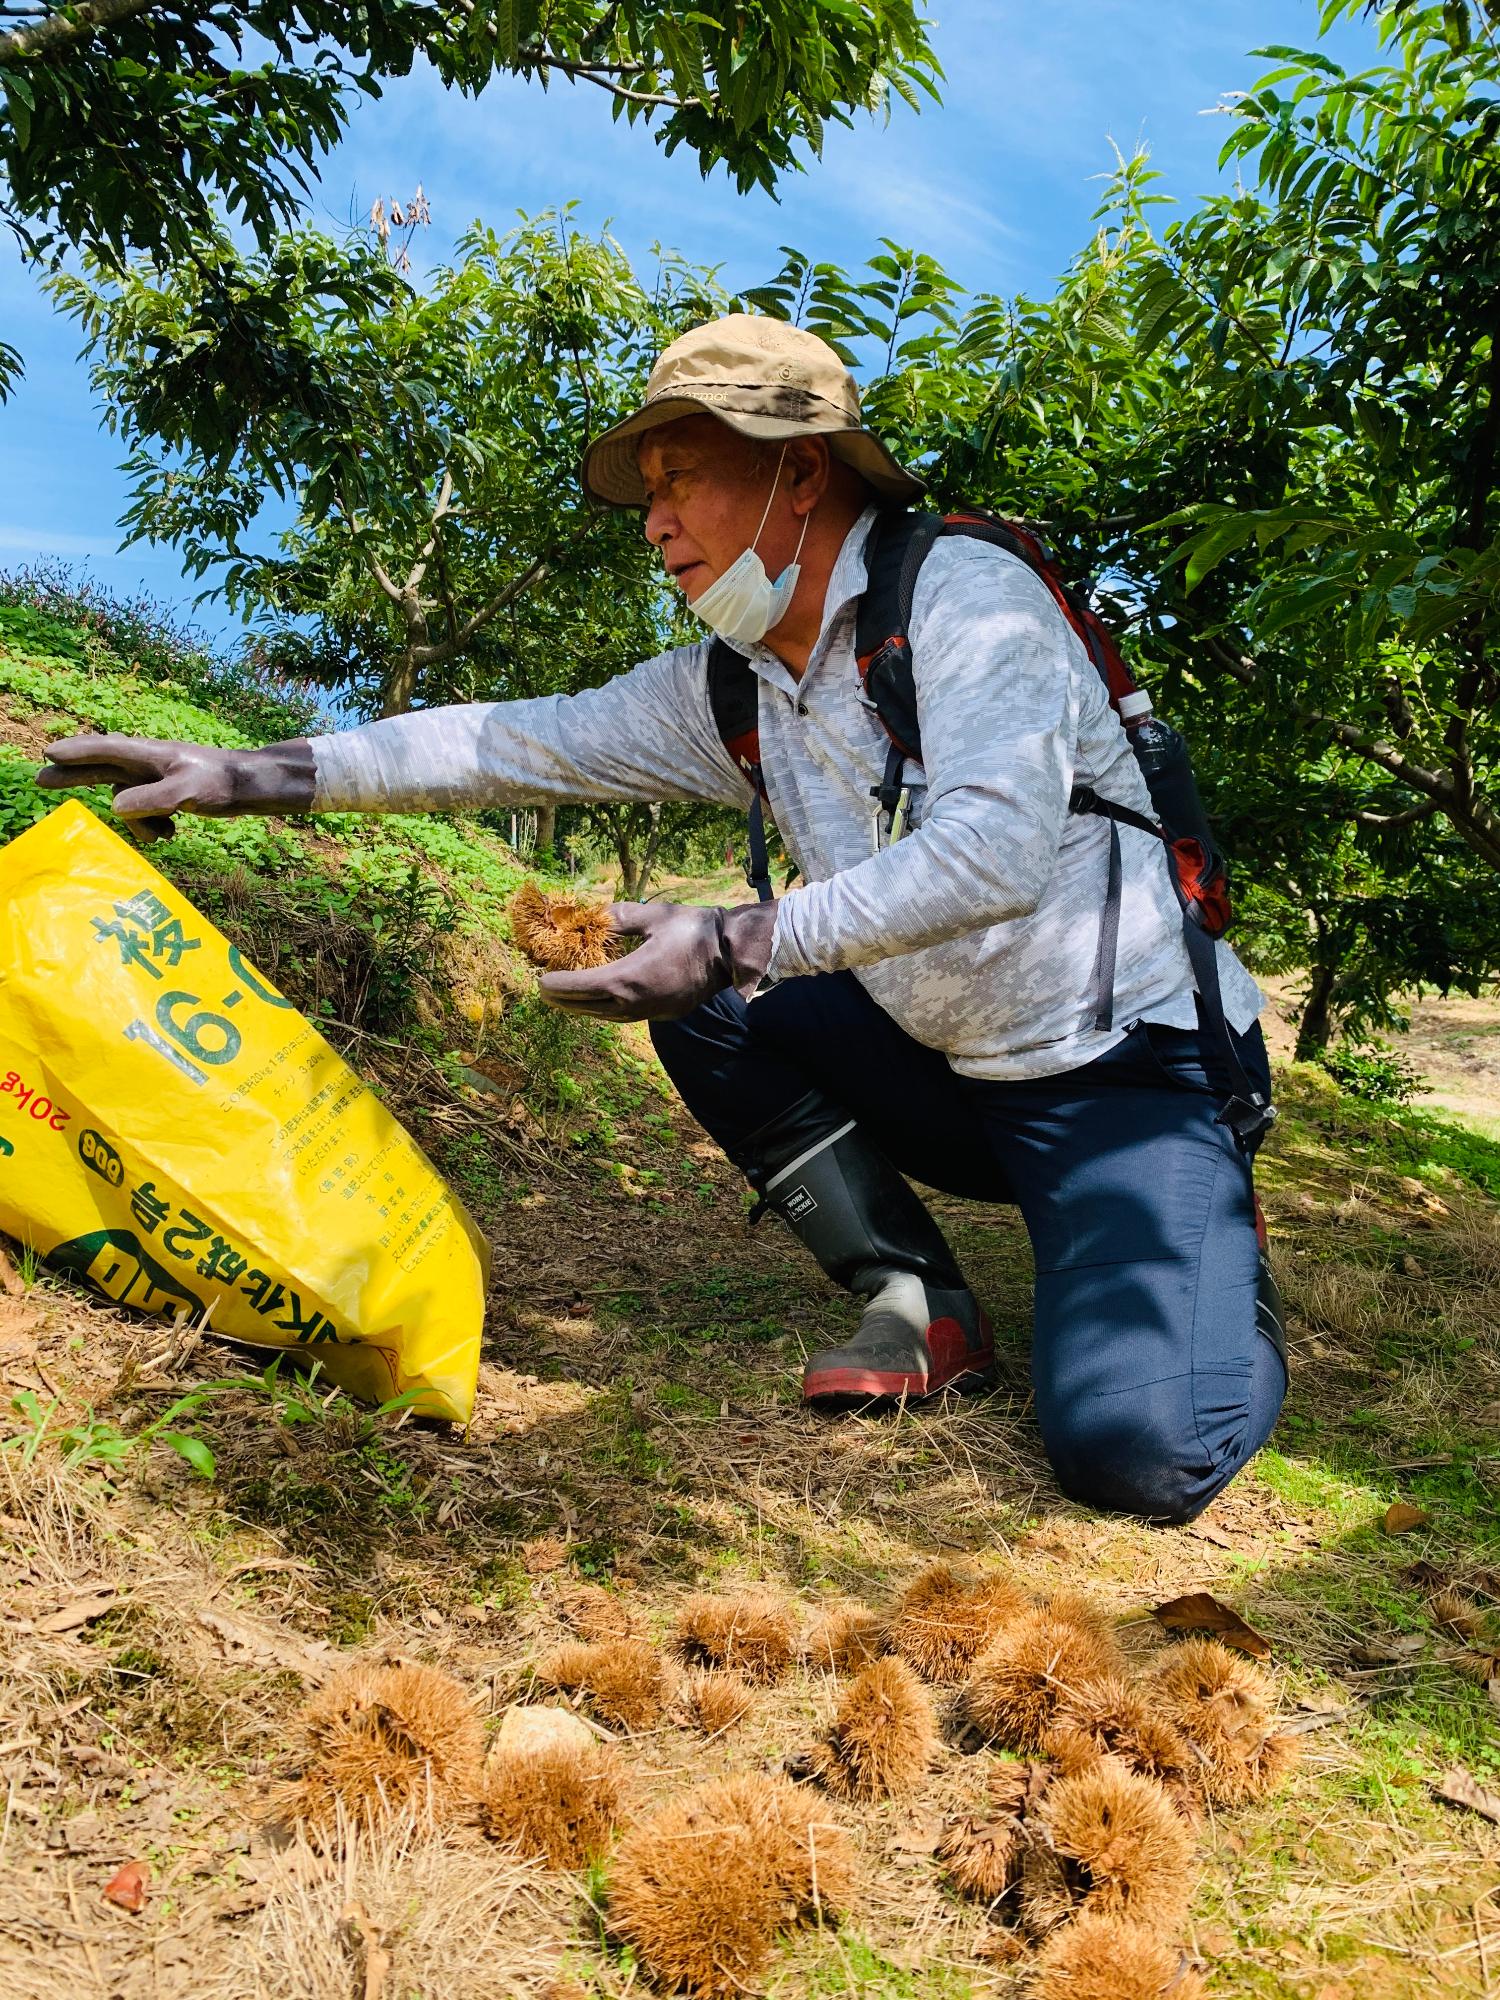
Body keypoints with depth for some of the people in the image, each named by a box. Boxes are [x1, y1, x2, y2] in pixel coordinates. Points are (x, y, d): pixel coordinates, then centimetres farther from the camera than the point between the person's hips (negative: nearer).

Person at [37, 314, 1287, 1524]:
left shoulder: (965, 596, -18)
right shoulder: (729, 689, 4)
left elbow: (991, 851, -32)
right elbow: (521, 742, 2)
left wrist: (734, 946, -32)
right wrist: (250, 775, -2)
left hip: (1135, 1069, -7)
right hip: (961, 1071, 7)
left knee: (1135, 1450, -25)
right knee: (704, 1010, -1)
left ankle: (1208, 1254, 10)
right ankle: (921, 1309, 3)